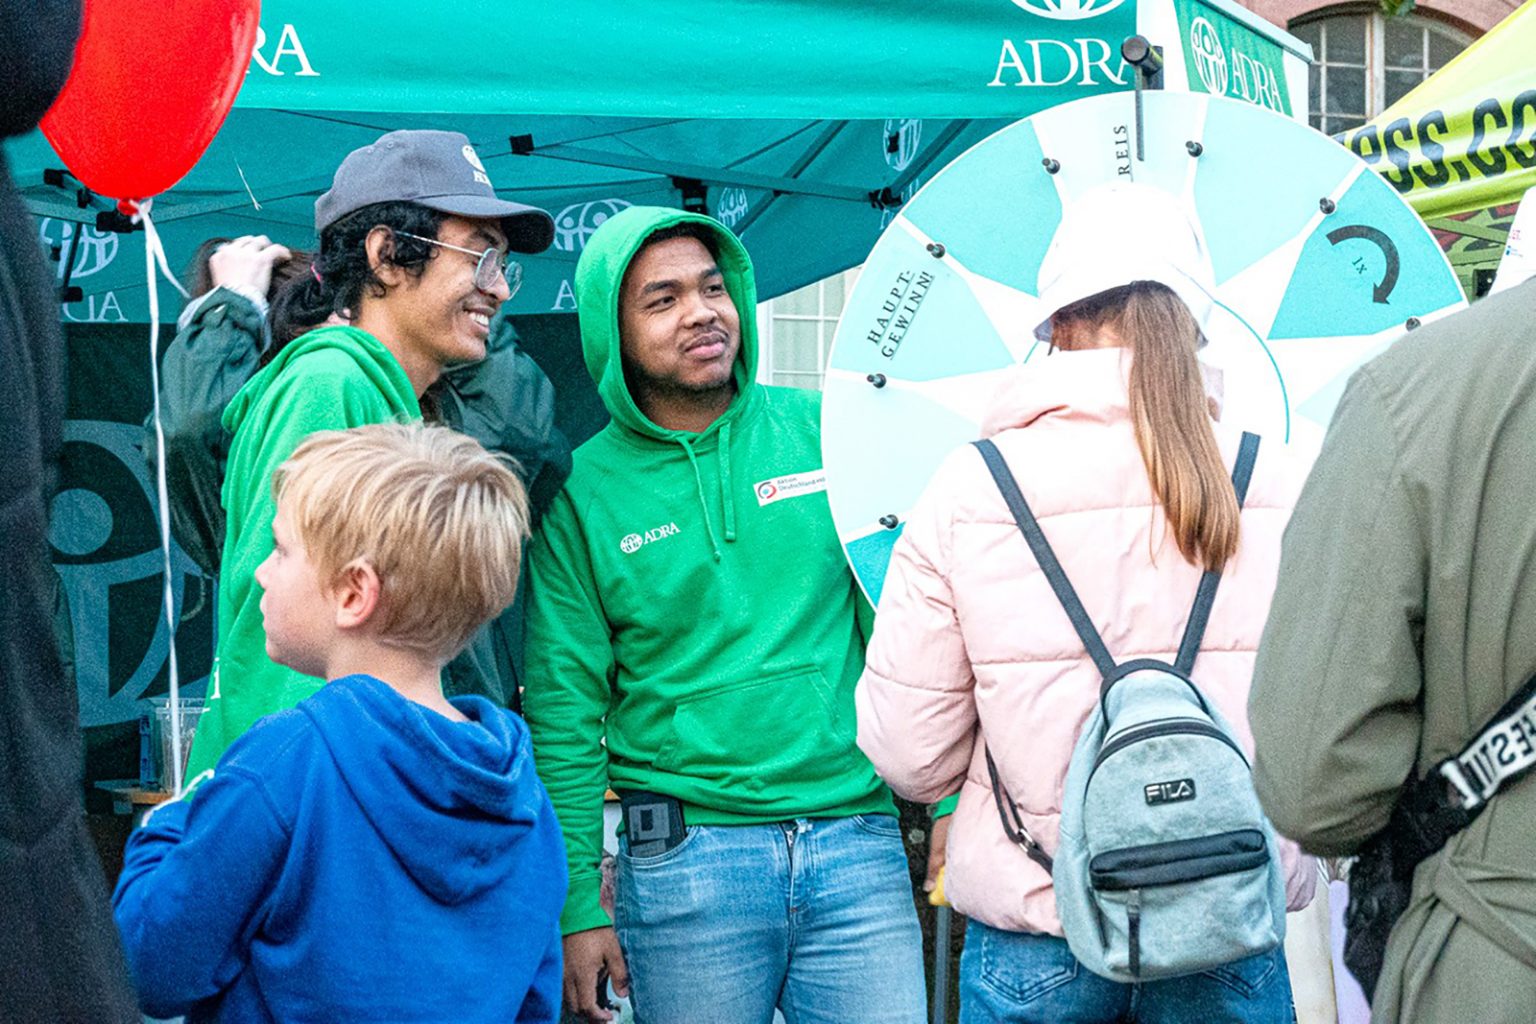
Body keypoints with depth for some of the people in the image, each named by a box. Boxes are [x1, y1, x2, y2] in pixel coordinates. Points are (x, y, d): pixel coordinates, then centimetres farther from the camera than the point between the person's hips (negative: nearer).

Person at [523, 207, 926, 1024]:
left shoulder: (825, 428, 4)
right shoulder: (580, 490, -1)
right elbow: (563, 713, -1)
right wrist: (576, 909, -3)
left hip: (859, 836, 2)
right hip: (686, 856, -1)